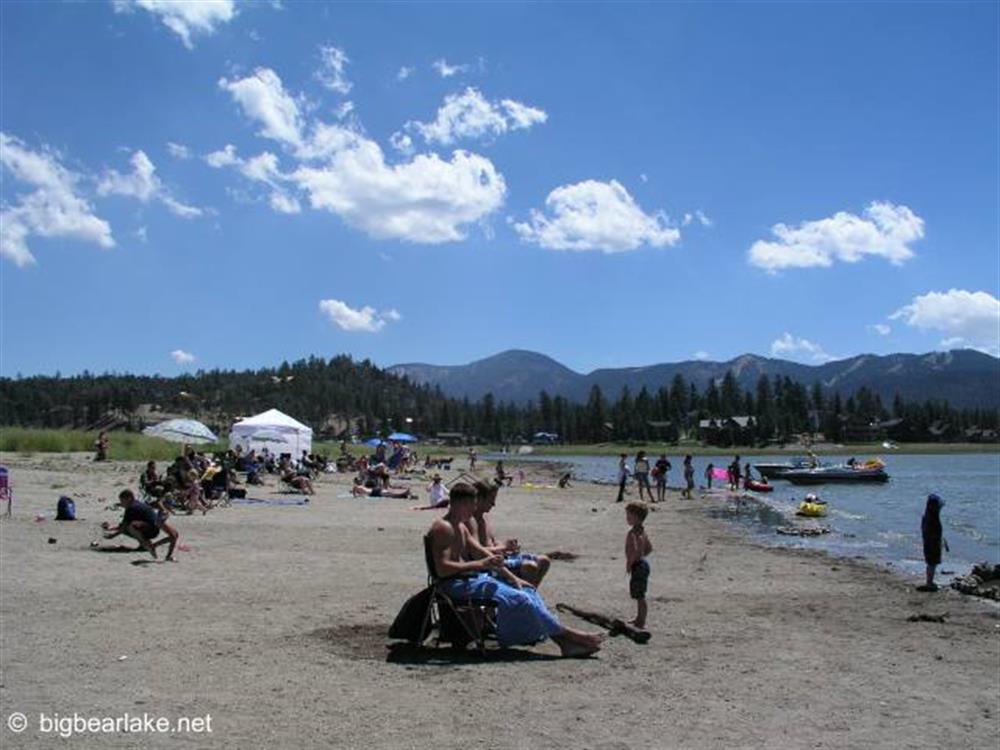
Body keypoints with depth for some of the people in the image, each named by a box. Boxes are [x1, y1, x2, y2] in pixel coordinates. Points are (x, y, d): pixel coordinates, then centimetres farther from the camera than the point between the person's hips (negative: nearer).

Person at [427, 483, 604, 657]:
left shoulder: (461, 526, 18)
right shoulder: (443, 528, -14)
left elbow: (482, 553, 17)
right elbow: (442, 569, -23)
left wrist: (510, 576, 9)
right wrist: (481, 565, -24)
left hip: (472, 577, 10)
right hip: (455, 584, -10)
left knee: (527, 591, 0)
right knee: (518, 598, -20)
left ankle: (564, 642, -7)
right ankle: (565, 633, -10)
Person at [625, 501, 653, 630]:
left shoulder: (632, 533, -21)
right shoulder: (641, 530, 10)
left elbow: (635, 551, -32)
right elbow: (649, 548, 20)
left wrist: (629, 563, -21)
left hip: (638, 566, -10)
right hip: (643, 563, 10)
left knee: (640, 596, -3)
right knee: (639, 595, 21)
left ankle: (641, 623, 2)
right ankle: (639, 619, 32)